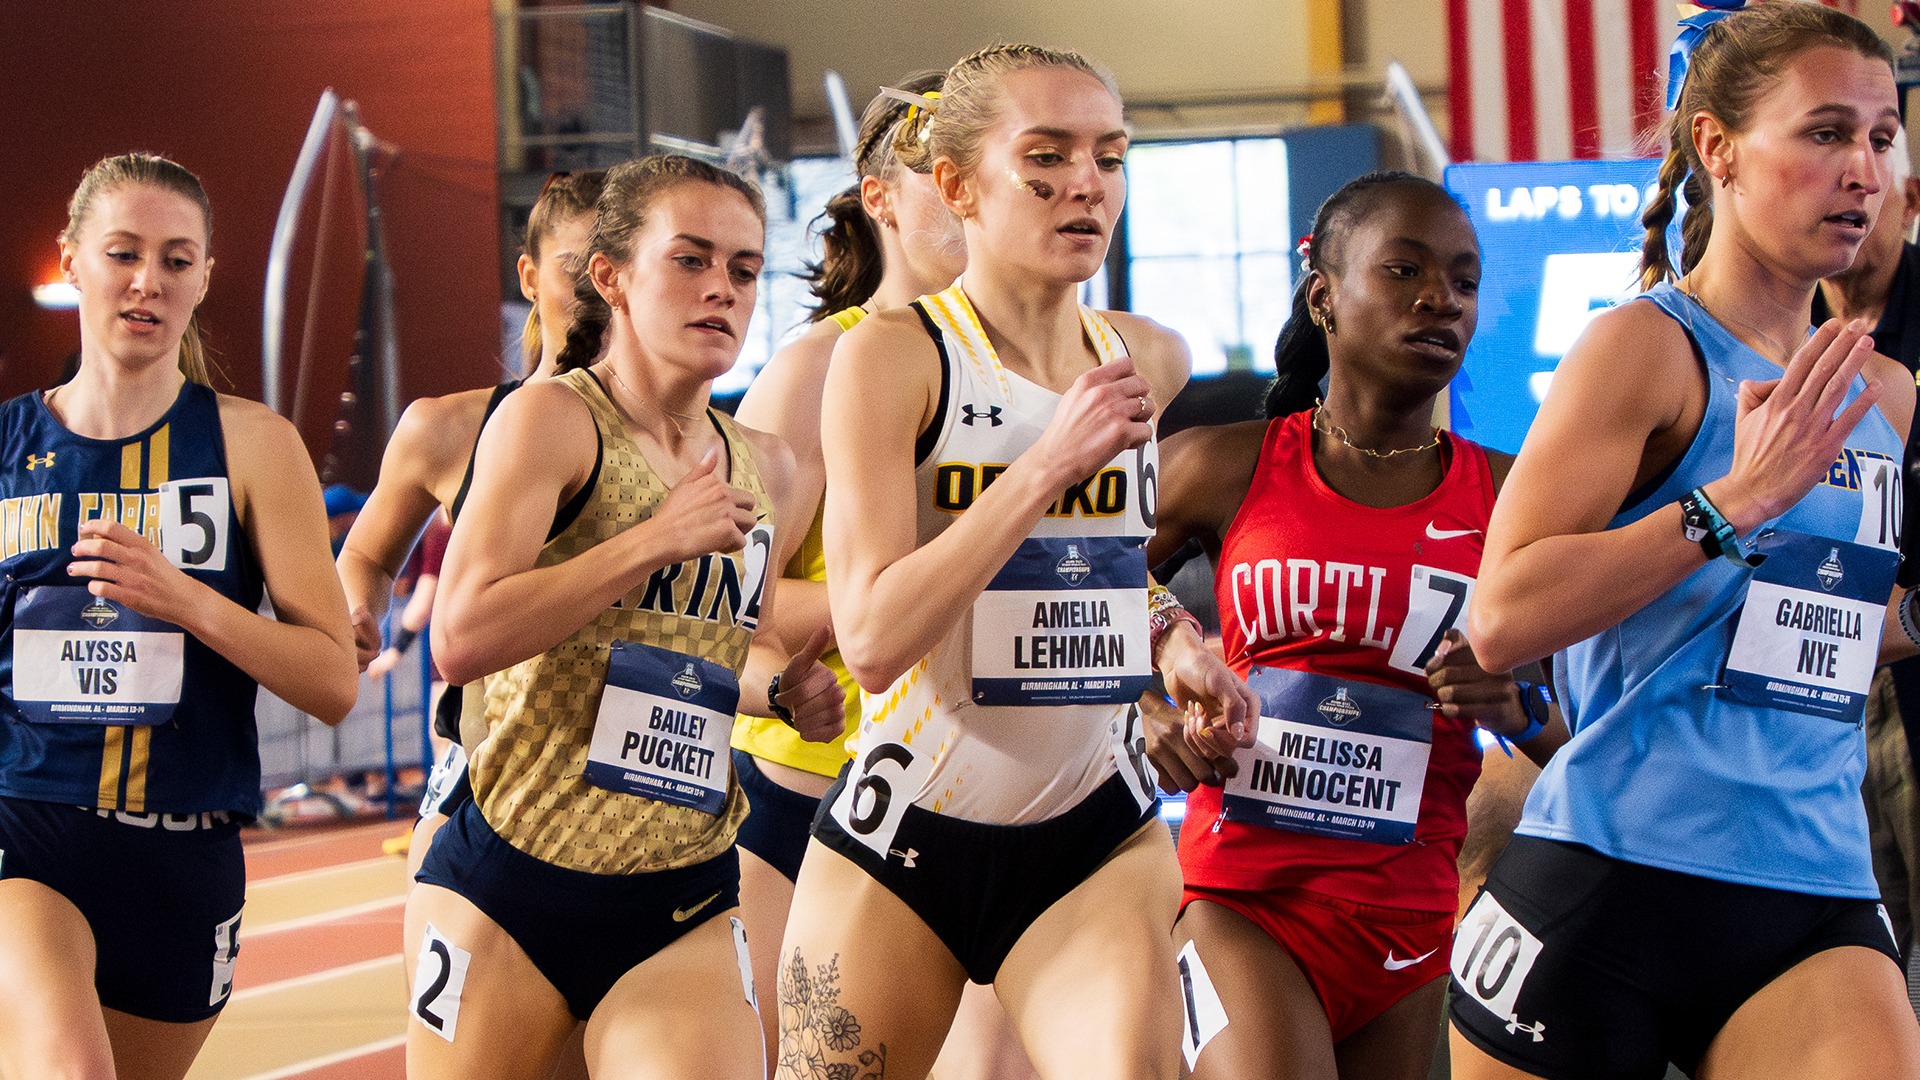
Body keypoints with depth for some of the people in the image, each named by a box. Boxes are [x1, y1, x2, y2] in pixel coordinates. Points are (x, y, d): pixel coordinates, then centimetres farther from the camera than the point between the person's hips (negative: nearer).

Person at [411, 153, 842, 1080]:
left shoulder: (769, 474, 9)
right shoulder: (551, 420, -9)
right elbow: (460, 639, -22)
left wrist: (786, 686, 5)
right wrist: (658, 539, -21)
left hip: (685, 907, 4)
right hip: (508, 891, -4)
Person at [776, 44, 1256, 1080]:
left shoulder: (1148, 362, 6)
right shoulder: (889, 355, -9)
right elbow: (873, 637, -20)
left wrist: (1170, 637, 8)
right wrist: (1050, 463, -22)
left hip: (1095, 841, 3)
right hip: (904, 837, -3)